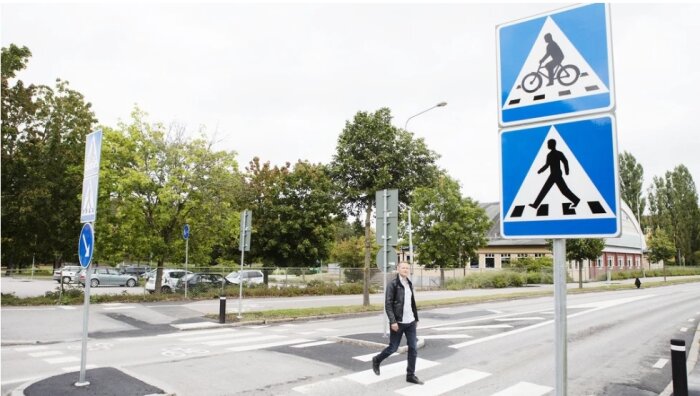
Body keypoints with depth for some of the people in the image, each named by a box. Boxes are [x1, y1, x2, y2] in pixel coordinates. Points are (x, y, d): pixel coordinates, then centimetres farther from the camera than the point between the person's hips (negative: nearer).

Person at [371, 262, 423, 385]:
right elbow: (388, 304, -15)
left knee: (413, 348, 3)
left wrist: (416, 318, 17)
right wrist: (393, 321, -21)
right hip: (398, 322, -6)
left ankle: (410, 375, 13)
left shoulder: (409, 284, 10)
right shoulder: (392, 284, -11)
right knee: (393, 347, 4)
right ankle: (377, 360, 30)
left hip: (410, 322, 6)